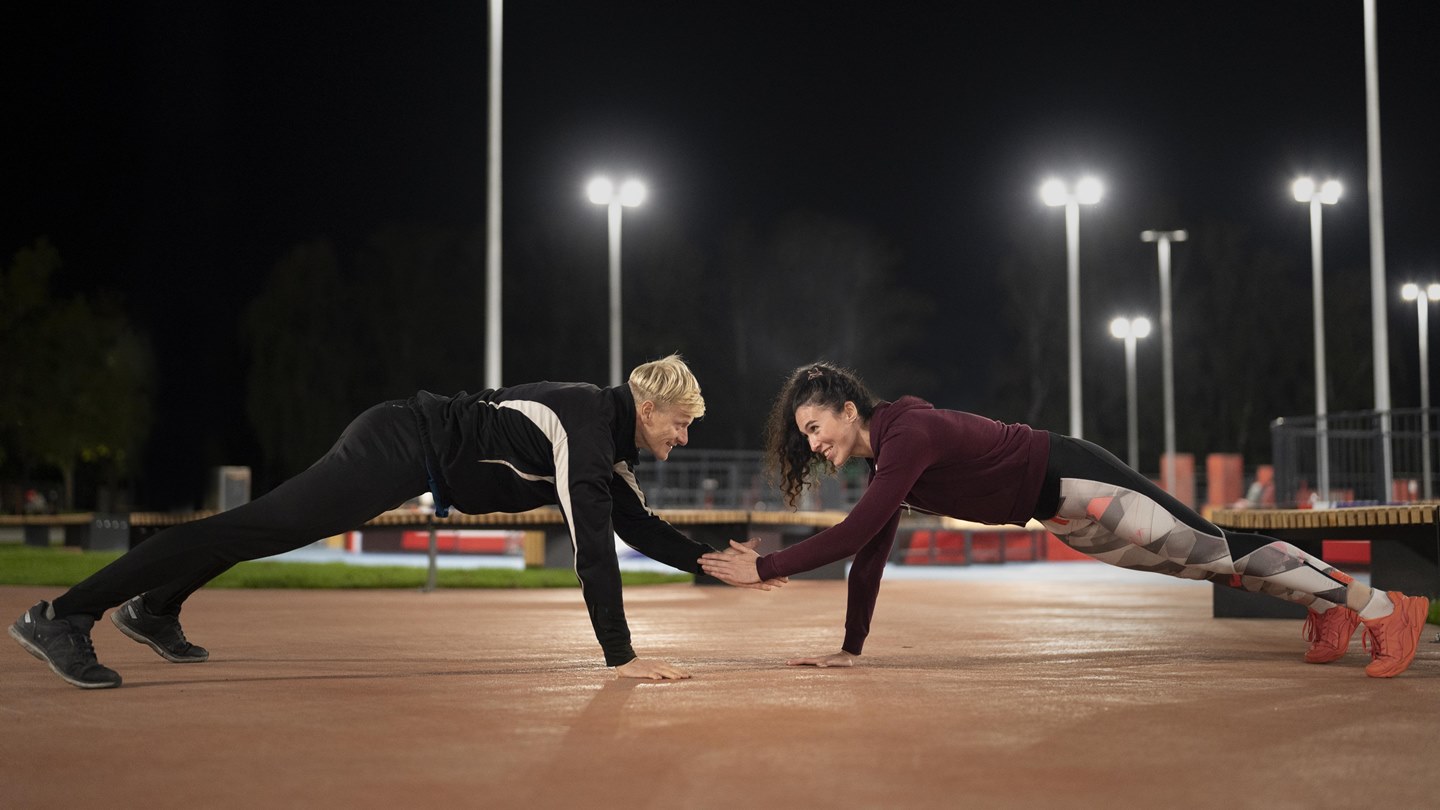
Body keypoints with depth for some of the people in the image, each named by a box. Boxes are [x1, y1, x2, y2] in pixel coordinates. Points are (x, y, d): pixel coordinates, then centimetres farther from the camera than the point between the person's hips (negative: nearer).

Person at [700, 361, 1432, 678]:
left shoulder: (907, 434, -26)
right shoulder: (884, 455, 2)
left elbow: (854, 535, -35)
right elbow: (872, 553, 6)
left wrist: (765, 568, -32)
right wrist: (849, 649, 4)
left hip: (1074, 481, -8)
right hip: (1061, 513, 8)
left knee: (1216, 550, -3)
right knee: (1199, 562, 20)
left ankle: (1381, 605, 7)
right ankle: (1328, 602, 36)